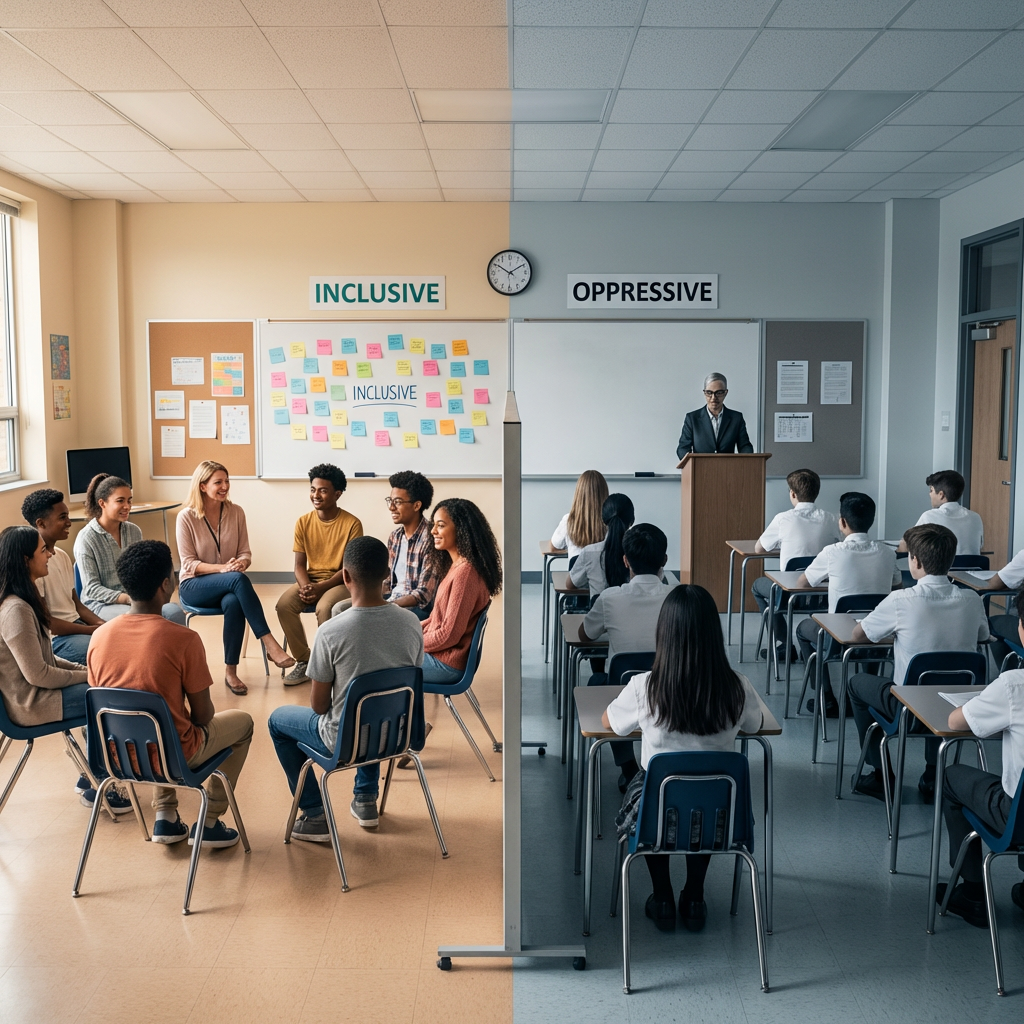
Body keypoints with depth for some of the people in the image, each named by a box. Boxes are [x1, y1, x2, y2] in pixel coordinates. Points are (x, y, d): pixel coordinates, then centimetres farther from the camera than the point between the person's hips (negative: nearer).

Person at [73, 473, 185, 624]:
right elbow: (91, 589, -10)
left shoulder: (134, 531, 9)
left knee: (175, 612, -23)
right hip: (101, 604, -5)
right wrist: (127, 599, -23)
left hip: (136, 598, 5)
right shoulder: (86, 538, -7)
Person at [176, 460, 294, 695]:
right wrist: (222, 568, -26)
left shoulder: (236, 512, 1)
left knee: (233, 603, -36)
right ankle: (269, 644, -38)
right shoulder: (186, 517, -9)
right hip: (194, 586, -3)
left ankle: (230, 671, -23)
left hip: (228, 585, 3)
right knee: (238, 579, -35)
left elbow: (245, 553, 4)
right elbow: (189, 563, -10)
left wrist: (241, 563, -21)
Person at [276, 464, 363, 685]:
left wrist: (321, 587, -22)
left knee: (324, 608, -35)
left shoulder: (351, 523, -10)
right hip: (310, 580, 4)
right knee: (284, 605, -24)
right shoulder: (303, 522, 2)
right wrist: (305, 586, -19)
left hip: (340, 582, -4)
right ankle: (304, 661, -7)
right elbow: (299, 564, 3)